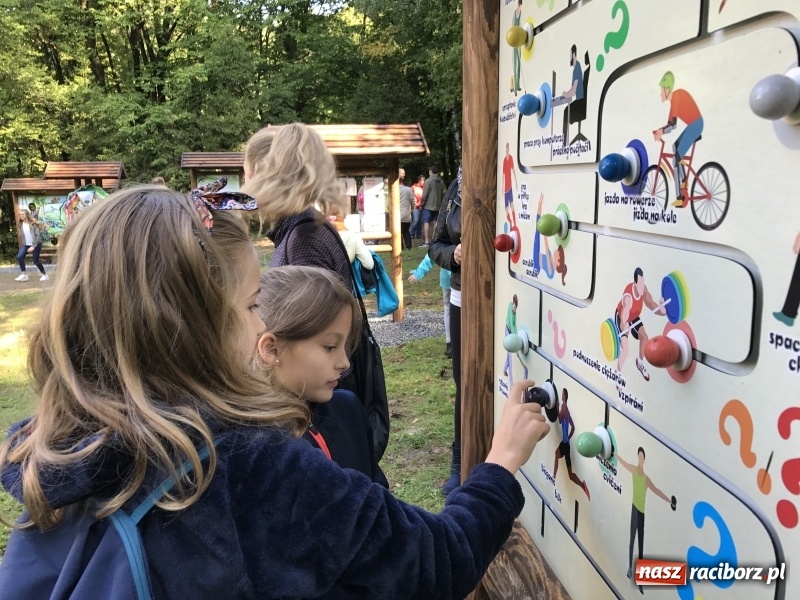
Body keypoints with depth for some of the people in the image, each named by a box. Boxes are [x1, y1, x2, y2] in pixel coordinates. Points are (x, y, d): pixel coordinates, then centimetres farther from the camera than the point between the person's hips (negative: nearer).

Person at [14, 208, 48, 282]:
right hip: (26, 244, 5)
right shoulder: (20, 224, 4)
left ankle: (44, 274, 15)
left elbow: (38, 235, -15)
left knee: (35, 260, -4)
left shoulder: (33, 223, -13)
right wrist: (23, 244, 6)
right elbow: (22, 235, 11)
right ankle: (23, 274, -6)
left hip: (36, 244, -5)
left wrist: (33, 246, -18)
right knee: (19, 256, -13)